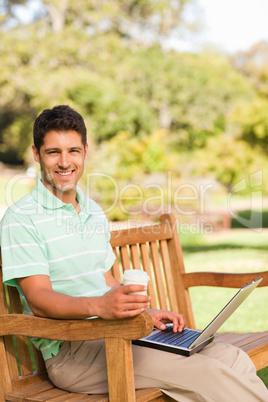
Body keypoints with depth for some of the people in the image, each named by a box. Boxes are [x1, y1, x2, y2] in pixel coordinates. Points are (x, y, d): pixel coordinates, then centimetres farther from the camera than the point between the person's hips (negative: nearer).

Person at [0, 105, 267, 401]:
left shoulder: (95, 213, 18)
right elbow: (38, 299, -17)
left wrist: (146, 313, 3)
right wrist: (98, 306, -34)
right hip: (70, 350, -7)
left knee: (233, 359, -10)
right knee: (204, 372, -22)